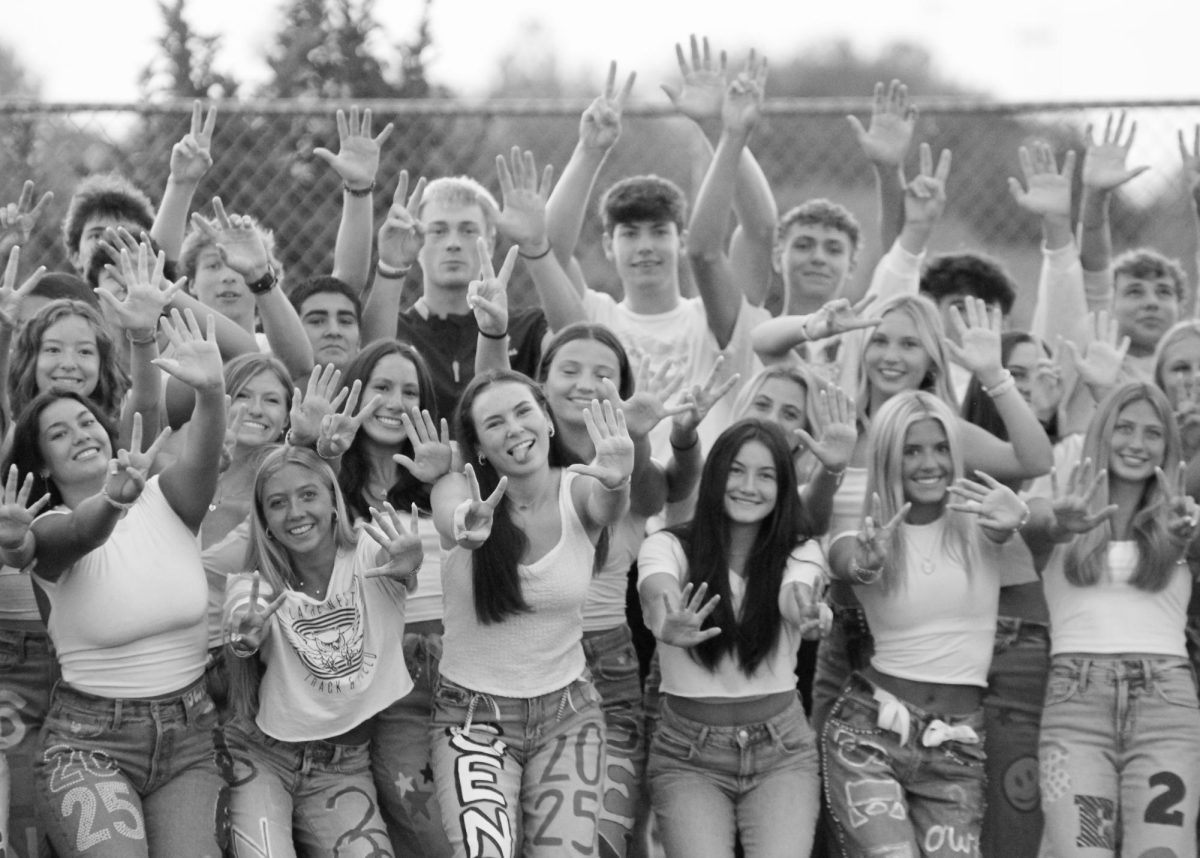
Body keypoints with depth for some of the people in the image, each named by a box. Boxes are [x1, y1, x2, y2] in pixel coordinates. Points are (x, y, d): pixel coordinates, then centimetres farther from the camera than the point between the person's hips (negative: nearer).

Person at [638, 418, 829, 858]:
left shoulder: (799, 552, 2)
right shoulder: (669, 546, -3)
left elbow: (792, 595, -21)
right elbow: (659, 592, -26)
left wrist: (802, 609, -46)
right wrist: (667, 626, -50)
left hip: (781, 751, 1)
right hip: (688, 754, -1)